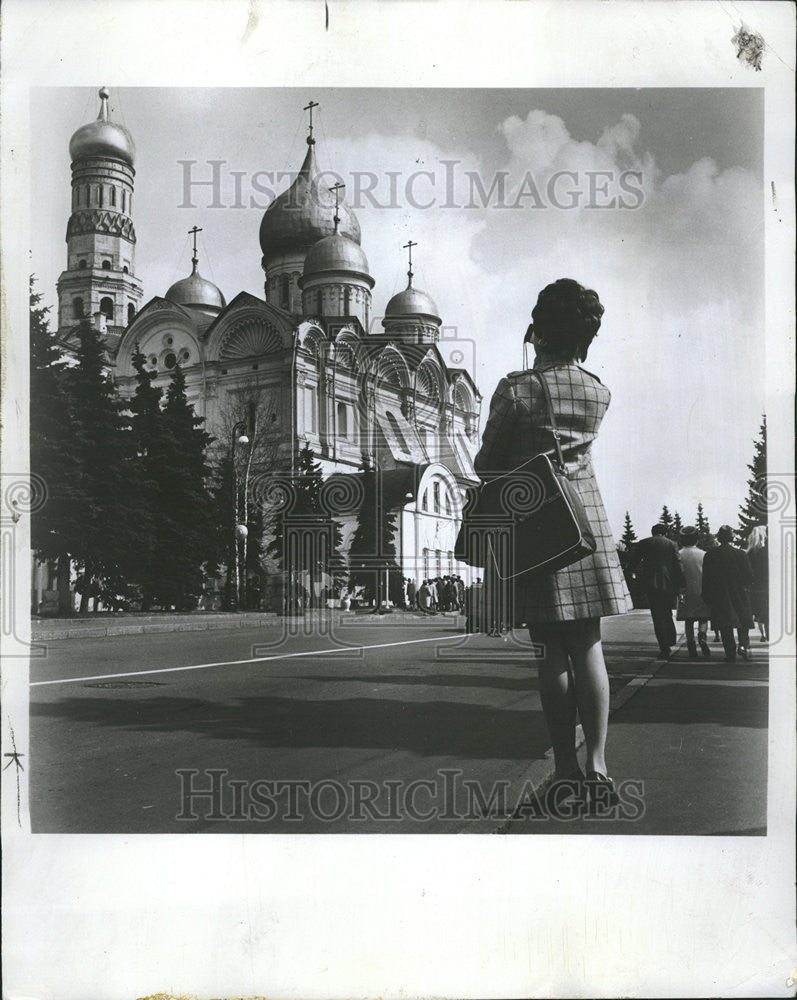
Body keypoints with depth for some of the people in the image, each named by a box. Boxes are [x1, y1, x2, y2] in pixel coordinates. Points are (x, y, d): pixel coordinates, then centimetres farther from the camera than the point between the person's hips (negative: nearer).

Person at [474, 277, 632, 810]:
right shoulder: (600, 392, 6)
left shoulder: (515, 390, -6)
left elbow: (488, 462, -1)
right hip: (587, 515, 3)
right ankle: (596, 764, -1)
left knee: (553, 650, 2)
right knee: (589, 646, 4)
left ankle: (566, 767, 5)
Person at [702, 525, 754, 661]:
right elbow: (749, 577, -5)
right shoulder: (740, 554, -8)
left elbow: (706, 580, -3)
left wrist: (707, 598, 5)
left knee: (725, 629, 7)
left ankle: (730, 653, 5)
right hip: (740, 596, 0)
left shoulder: (710, 556, -6)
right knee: (743, 624, 15)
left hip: (719, 598, 0)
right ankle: (744, 644, -4)